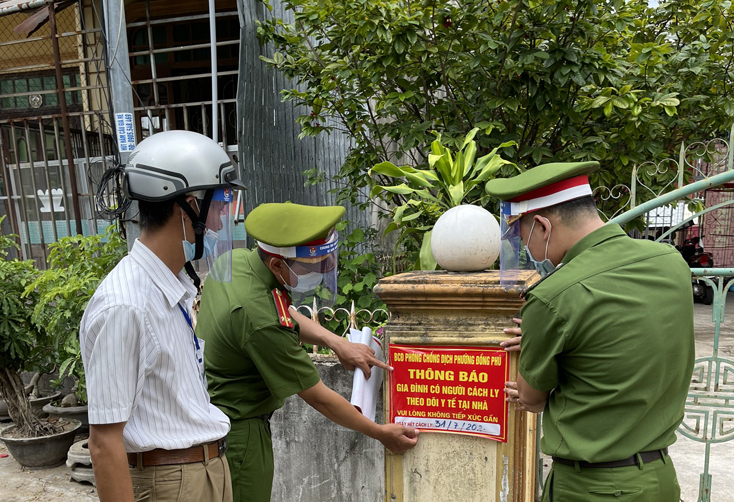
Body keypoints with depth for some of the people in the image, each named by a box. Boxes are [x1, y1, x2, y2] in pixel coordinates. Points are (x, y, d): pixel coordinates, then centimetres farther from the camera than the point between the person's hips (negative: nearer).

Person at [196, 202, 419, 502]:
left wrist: (336, 342, 0)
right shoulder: (263, 321, -33)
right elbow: (318, 398, -22)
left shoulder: (236, 259, -7)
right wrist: (381, 433, -8)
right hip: (236, 431, -9)